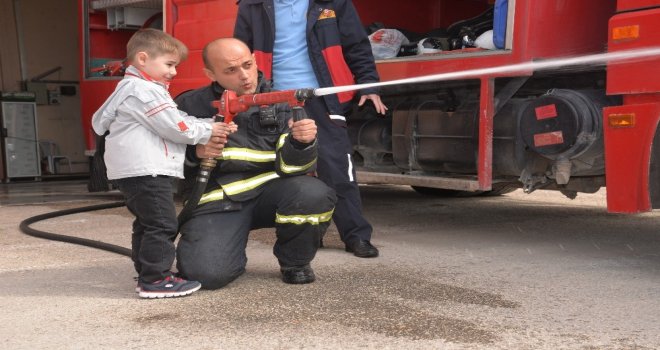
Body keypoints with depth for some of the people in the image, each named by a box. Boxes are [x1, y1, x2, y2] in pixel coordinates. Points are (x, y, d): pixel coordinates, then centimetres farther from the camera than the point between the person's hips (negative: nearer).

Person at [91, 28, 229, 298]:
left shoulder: (135, 88, 22)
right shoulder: (144, 91, -13)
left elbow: (178, 120, 17)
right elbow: (174, 128, -17)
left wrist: (211, 125, 7)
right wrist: (207, 132, -3)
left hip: (133, 172, 12)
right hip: (145, 171, -12)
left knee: (147, 224, 16)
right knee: (162, 225, -8)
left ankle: (148, 274, 24)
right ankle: (155, 280, -5)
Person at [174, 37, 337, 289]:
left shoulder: (277, 104, 1)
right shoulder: (190, 106, 0)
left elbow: (290, 167, -7)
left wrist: (301, 143, -29)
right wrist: (193, 152, -14)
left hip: (268, 190, 1)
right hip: (216, 201, -1)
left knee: (315, 195, -29)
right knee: (207, 273, -25)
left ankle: (293, 261, 2)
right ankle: (232, 255, 16)